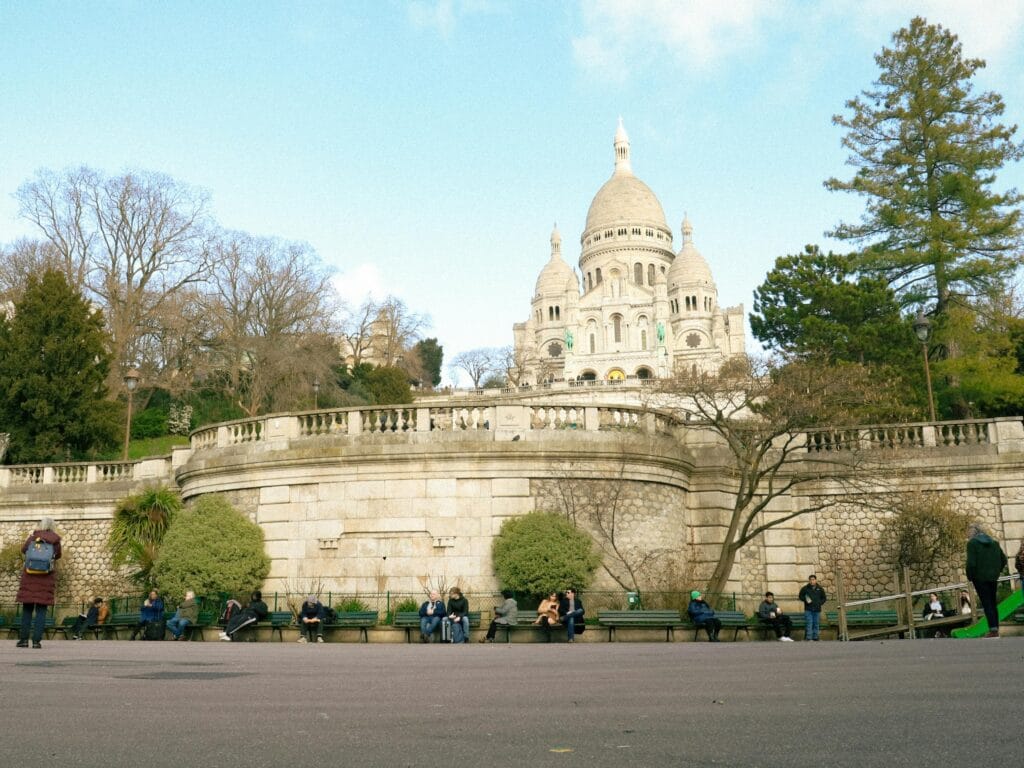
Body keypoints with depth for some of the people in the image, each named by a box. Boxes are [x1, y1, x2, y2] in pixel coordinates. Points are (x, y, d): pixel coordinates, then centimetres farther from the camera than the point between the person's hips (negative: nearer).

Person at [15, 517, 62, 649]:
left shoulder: (34, 536, 6)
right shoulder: (55, 539, 4)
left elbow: (23, 549, 10)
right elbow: (58, 555, 13)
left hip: (30, 575, 1)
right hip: (47, 577, -1)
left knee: (27, 608, 7)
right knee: (41, 609, -1)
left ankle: (23, 639, 5)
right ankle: (37, 640, -7)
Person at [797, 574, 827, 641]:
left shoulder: (820, 589, 8)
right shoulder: (805, 588, 1)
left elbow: (824, 598, 17)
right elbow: (800, 596, 9)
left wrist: (820, 603, 0)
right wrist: (805, 600, -9)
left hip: (817, 610, 2)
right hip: (808, 610, -2)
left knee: (816, 624, 5)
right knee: (808, 624, -7)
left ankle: (815, 637, 12)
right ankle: (808, 638, -7)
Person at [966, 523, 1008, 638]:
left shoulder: (972, 543, -9)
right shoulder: (994, 542, 12)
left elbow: (971, 563, -16)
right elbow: (1003, 560, 12)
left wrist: (970, 577, -4)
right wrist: (997, 572, 17)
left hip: (980, 577, -6)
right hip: (993, 578, 6)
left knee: (986, 604, -4)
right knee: (993, 603, 14)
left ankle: (993, 630, -10)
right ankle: (996, 628, 15)